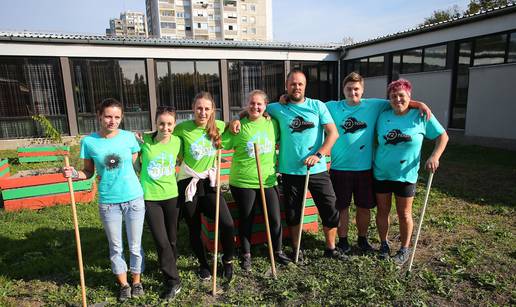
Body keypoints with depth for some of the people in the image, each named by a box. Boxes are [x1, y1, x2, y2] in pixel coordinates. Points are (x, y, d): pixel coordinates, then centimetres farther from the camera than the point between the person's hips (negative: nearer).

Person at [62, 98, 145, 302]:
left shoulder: (129, 137, -7)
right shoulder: (89, 141, -6)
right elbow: (89, 172, 2)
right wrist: (74, 174, -15)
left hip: (134, 199, -1)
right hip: (107, 202, 1)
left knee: (135, 246, 12)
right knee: (115, 247, 16)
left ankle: (137, 281, 35)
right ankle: (124, 285, 37)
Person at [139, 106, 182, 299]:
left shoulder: (177, 142, -5)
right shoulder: (144, 140, -11)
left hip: (171, 196, 2)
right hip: (149, 198, -2)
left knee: (172, 239, 15)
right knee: (161, 242, -2)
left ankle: (168, 269, 40)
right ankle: (173, 282, 14)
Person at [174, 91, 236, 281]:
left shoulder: (218, 127, -2)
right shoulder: (183, 128, -10)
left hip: (208, 182, 2)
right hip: (188, 184, -1)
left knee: (227, 224, -9)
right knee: (194, 229, 11)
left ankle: (227, 260, 19)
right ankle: (203, 264, 36)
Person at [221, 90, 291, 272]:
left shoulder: (272, 123, 4)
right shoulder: (238, 126, -5)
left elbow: (278, 140, 21)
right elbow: (223, 145, -6)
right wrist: (232, 126, -16)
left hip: (268, 180, 3)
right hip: (242, 182, -2)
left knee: (275, 218, 8)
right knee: (246, 220, 11)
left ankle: (277, 251, 31)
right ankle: (246, 255, 30)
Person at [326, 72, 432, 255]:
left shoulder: (373, 106, 4)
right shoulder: (332, 107, 1)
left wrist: (419, 104, -6)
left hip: (364, 168, 2)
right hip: (339, 168, -1)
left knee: (364, 206, 14)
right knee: (341, 206, 9)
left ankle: (362, 238, 35)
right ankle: (342, 240, 28)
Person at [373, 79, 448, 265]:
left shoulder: (421, 116, -6)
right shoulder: (383, 117, 1)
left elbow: (442, 136, 0)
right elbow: (375, 140, 12)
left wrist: (434, 156, -12)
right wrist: (372, 160, 3)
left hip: (405, 175, -2)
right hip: (381, 173, 2)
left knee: (404, 213, 8)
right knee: (382, 210, 11)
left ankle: (405, 249, 27)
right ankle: (384, 245, 30)